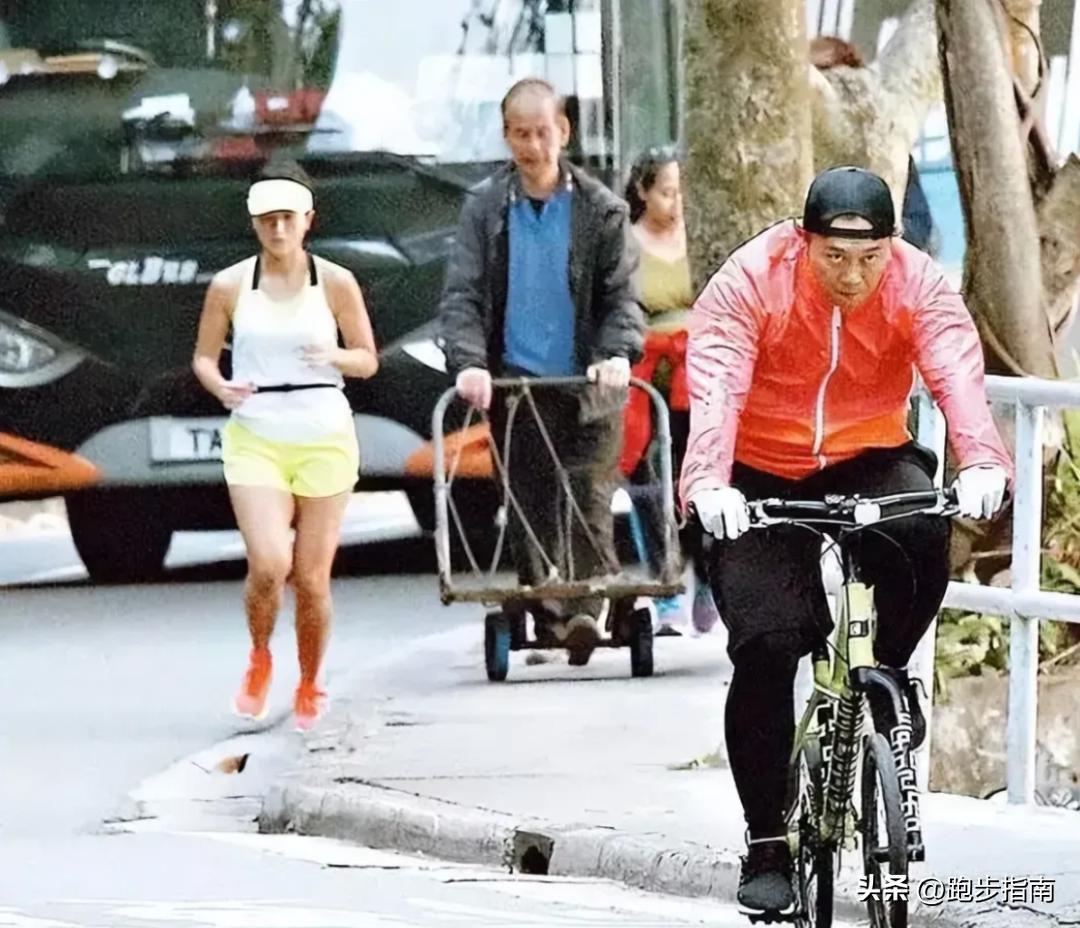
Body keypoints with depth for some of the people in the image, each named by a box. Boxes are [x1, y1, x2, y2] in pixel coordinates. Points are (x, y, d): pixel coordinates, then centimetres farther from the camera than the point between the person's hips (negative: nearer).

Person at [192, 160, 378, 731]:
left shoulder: (335, 283, 0)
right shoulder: (230, 286, 1)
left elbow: (368, 360, 7)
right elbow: (204, 356, 11)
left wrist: (334, 356, -15)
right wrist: (220, 387, -11)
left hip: (325, 439, 1)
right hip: (255, 439, -1)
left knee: (312, 578, 1)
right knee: (268, 564, -18)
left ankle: (309, 687, 24)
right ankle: (259, 661, 11)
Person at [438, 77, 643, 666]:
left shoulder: (600, 210, 3)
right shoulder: (484, 209, 6)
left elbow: (621, 293, 1)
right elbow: (462, 294, 0)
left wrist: (618, 352, -19)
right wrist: (468, 361, -16)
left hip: (587, 386, -2)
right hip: (514, 389, 2)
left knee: (588, 503, -13)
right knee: (528, 509, 3)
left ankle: (584, 611, -22)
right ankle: (547, 619, 8)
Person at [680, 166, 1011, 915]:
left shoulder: (918, 285, -14)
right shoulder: (750, 283, -19)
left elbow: (958, 372, -29)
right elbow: (716, 386, -31)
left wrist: (982, 461, -49)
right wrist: (708, 483, -48)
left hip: (867, 462, 1)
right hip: (761, 480, -1)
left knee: (924, 532, -33)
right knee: (766, 644, -16)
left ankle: (890, 671, -4)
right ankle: (768, 845, -5)